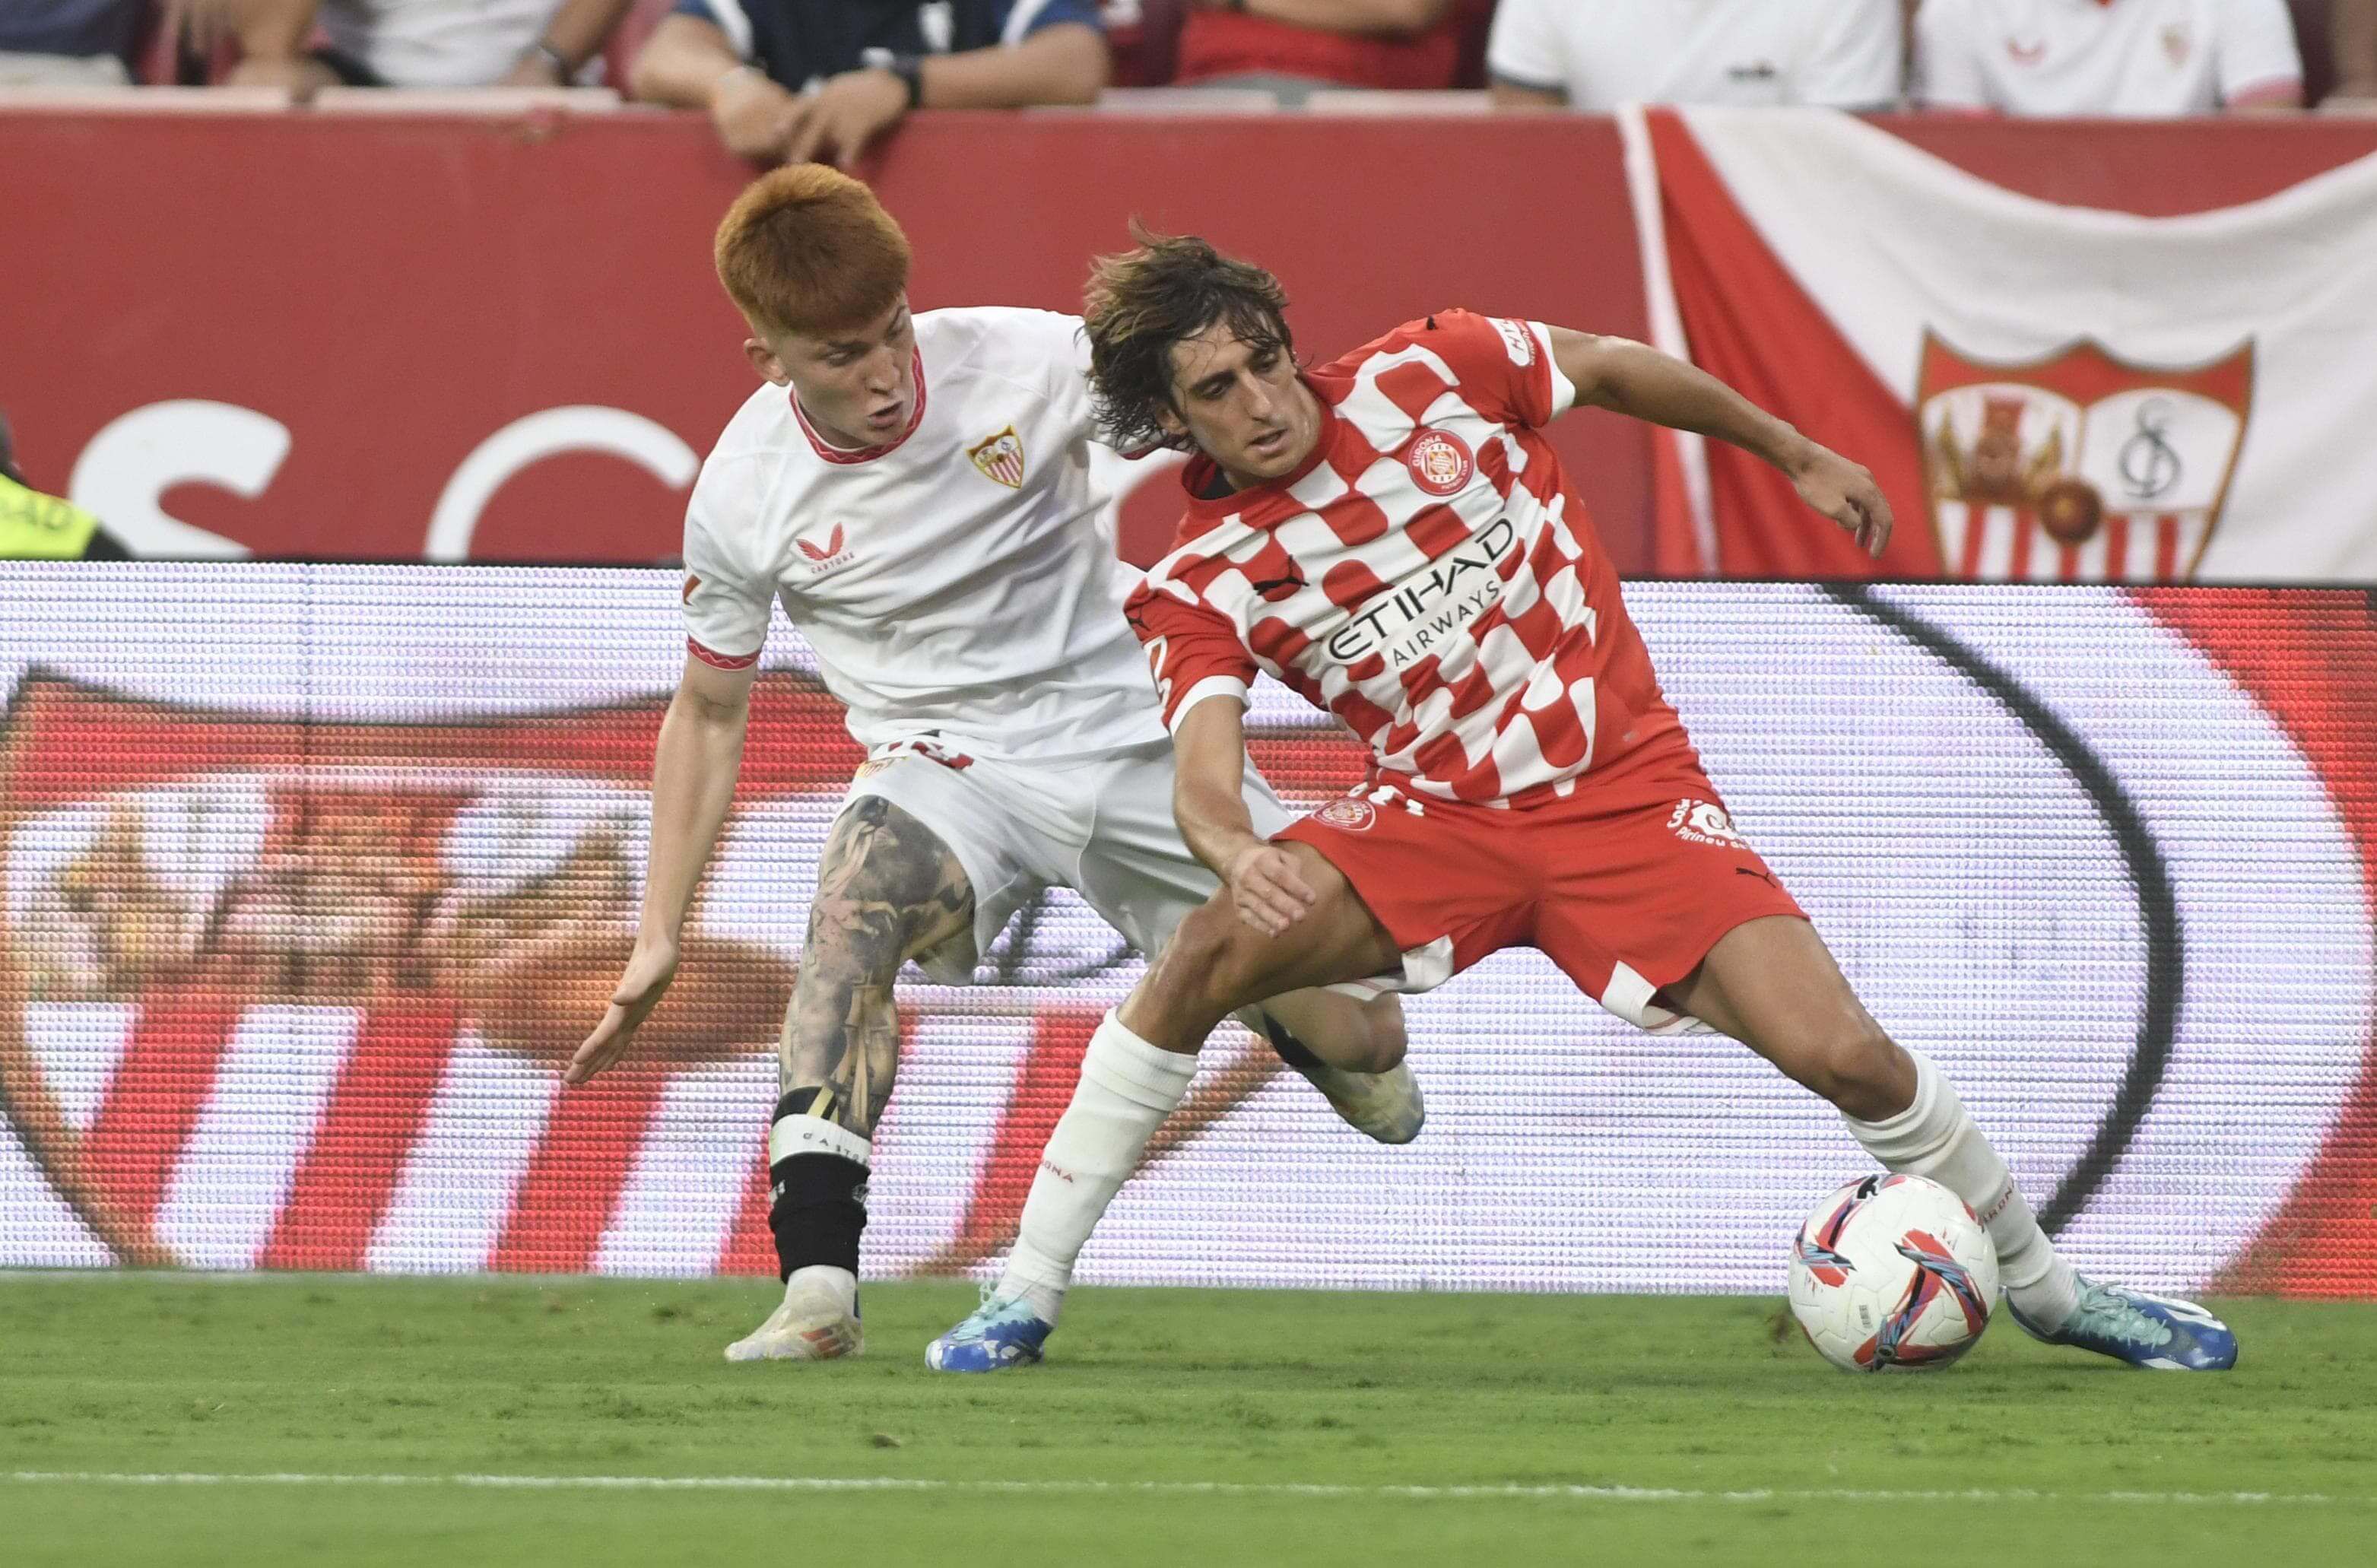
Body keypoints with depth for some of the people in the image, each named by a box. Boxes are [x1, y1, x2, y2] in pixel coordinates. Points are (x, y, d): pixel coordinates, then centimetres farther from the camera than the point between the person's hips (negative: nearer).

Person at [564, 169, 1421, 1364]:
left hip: (1122, 729, 1)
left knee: (1364, 1042, -5)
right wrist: (658, 940, 1)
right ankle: (815, 1284, -42)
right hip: (948, 764, -1)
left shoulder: (1025, 363, -16)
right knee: (859, 894, -38)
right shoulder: (741, 496, -11)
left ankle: (1278, 1007, 37)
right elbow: (708, 714, 4)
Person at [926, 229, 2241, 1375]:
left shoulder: (1430, 373, -8)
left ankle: (2045, 1289, 9)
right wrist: (1235, 850, -48)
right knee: (1213, 951, -26)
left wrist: (1797, 454, 21)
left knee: (1844, 1054, -15)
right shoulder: (1201, 586, -9)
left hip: (1627, 794, 0)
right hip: (1439, 820, 0)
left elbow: (1610, 368, 10)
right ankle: (1022, 1296, -17)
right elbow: (1203, 771, -23)